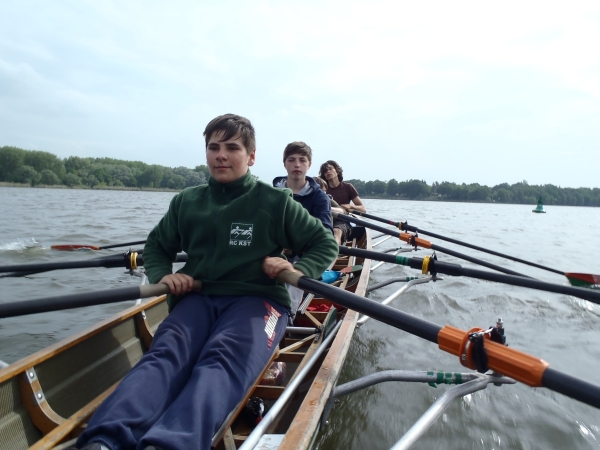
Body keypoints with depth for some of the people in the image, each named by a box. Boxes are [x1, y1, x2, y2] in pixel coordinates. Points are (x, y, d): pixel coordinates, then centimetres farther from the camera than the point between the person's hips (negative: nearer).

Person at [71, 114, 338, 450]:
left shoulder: (276, 203, 3)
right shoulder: (187, 202, 12)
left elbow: (326, 243, 8)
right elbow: (157, 245, 25)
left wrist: (300, 271, -12)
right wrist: (162, 275, 3)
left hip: (257, 299, -3)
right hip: (199, 297, 3)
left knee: (222, 357, -34)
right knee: (167, 350, -29)